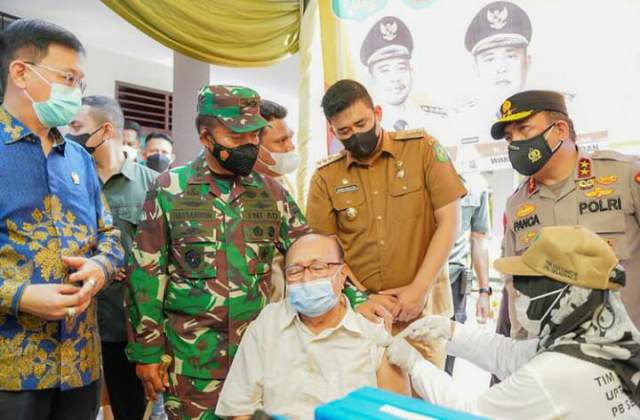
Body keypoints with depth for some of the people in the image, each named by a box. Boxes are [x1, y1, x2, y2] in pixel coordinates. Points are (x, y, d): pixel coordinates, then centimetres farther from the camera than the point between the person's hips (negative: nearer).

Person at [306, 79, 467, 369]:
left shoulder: (423, 148, -3)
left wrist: (419, 288, -11)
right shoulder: (325, 178, 1)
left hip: (423, 302, 0)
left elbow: (449, 221, -5)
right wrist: (361, 299, -10)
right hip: (360, 309, 1)